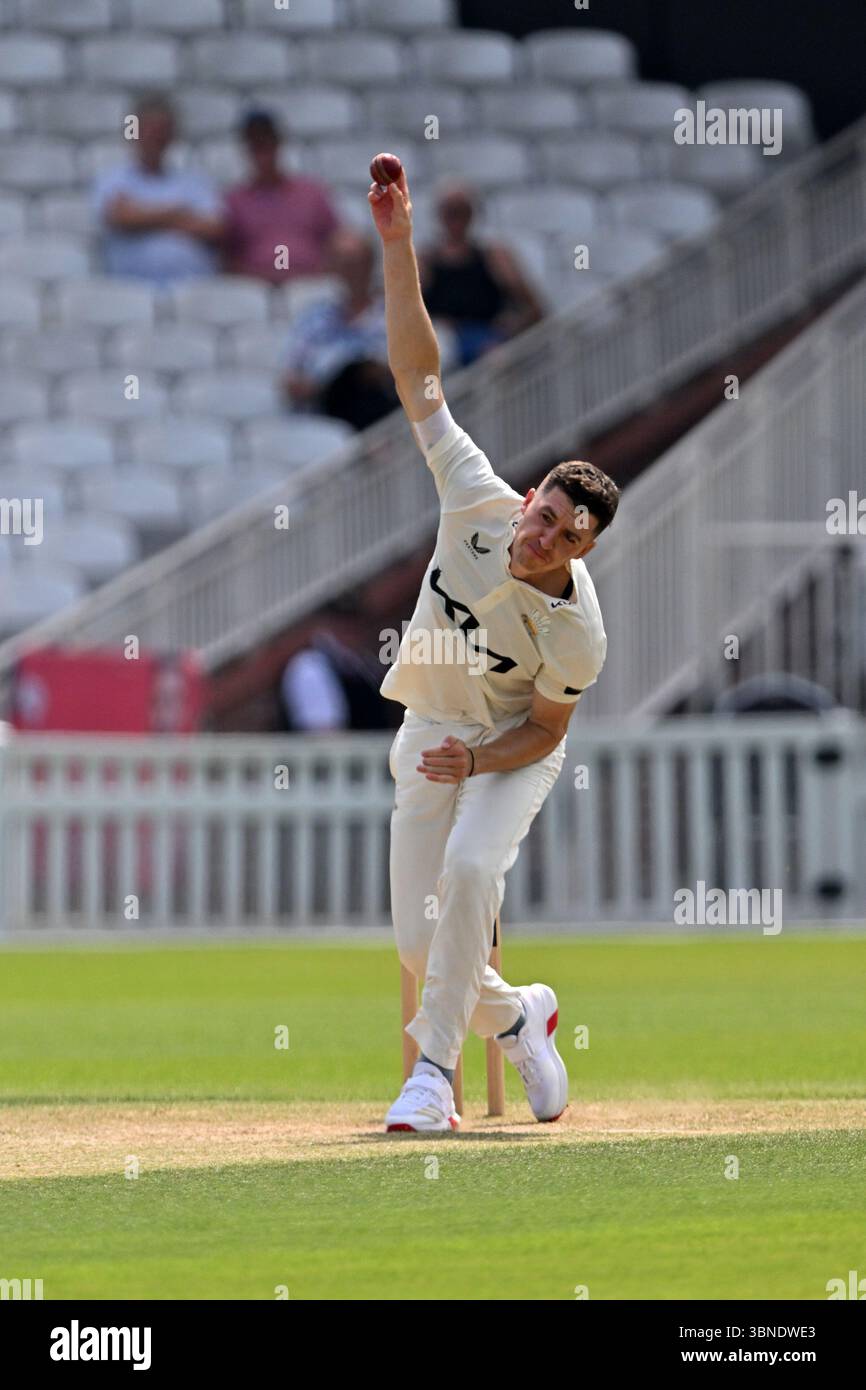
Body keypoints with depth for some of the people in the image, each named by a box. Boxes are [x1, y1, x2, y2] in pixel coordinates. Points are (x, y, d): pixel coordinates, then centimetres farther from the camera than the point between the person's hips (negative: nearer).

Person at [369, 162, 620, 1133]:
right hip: (429, 733, 4)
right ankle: (518, 1015, 29)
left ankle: (436, 1069, -22)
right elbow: (417, 374, -19)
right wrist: (398, 245, -24)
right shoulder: (478, 503, -21)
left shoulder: (578, 632, -27)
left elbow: (545, 729, -12)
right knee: (420, 941, -1)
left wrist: (476, 762, -30)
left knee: (470, 869, -32)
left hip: (511, 750, -3)